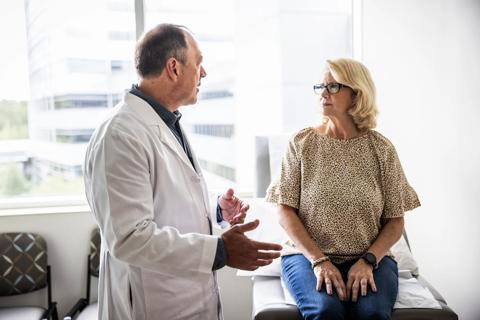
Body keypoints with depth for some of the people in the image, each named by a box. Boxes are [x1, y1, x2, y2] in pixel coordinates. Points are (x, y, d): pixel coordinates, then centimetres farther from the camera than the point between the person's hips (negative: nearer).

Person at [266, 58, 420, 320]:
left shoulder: (381, 149, 3)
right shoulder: (302, 143, 2)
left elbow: (395, 221, 5)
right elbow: (285, 211, -1)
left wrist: (368, 261, -11)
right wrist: (319, 260, -12)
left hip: (369, 258, 1)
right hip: (307, 254, 0)